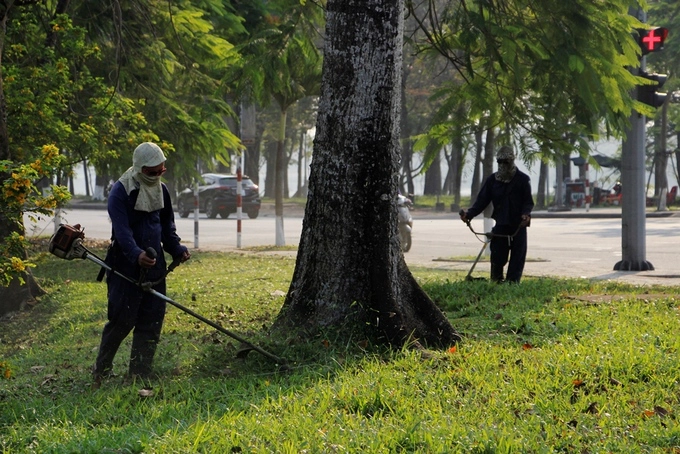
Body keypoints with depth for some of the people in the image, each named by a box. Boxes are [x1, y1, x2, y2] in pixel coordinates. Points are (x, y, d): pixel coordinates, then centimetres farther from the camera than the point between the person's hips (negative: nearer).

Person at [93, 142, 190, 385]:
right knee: (122, 320, -5)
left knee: (151, 322, 4)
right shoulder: (122, 191, -11)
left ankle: (140, 374, 9)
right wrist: (136, 254, -38)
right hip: (126, 267, -7)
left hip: (154, 265, 7)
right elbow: (121, 228, -22)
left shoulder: (161, 189, 12)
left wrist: (177, 248, 6)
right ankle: (101, 370, 12)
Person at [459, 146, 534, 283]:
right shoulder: (492, 179, 6)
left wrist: (526, 214, -24)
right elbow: (482, 200, 3)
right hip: (500, 225, 2)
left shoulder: (522, 179, -1)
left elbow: (528, 202, -2)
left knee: (518, 257, -2)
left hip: (518, 225, -2)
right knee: (497, 257, -1)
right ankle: (496, 282, 7)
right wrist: (470, 213, -13)